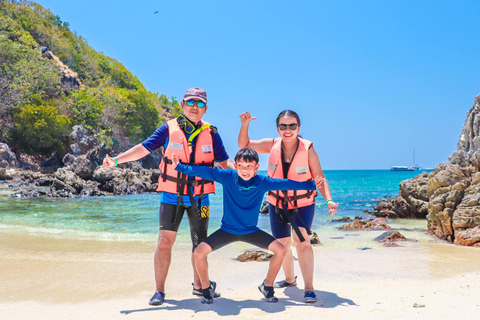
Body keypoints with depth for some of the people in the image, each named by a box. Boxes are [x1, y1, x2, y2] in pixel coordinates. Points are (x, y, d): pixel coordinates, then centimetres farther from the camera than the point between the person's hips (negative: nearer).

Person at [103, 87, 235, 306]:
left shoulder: (211, 133, 3)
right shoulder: (169, 129, -1)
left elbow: (225, 161, 4)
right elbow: (144, 148, -3)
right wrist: (116, 160, -12)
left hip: (199, 197, 2)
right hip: (172, 196, -2)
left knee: (200, 244, 11)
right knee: (164, 243, -5)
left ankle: (199, 286, 29)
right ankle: (159, 290, 8)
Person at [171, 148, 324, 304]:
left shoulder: (262, 182, -12)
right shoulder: (228, 177, -15)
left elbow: (285, 184, -6)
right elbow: (205, 171, -14)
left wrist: (311, 185, -6)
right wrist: (180, 167, -21)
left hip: (251, 231, 1)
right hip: (227, 230, -1)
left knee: (280, 250, -12)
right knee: (199, 253, -17)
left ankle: (267, 286, 12)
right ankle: (206, 287, 11)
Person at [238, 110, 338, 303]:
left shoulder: (307, 149, -17)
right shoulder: (272, 145, -10)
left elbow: (319, 176, -13)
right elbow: (244, 145, -5)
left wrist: (329, 199, -26)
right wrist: (245, 124, -22)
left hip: (303, 204, -3)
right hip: (277, 204, 4)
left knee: (302, 241, -21)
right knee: (282, 244, 15)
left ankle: (309, 288, -15)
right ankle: (290, 279, 41)